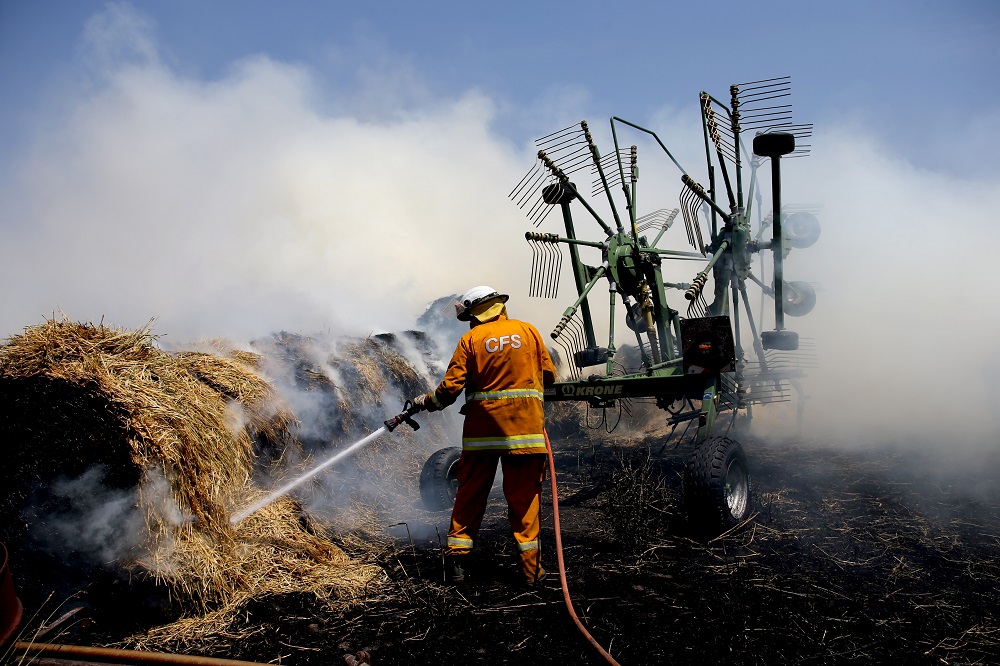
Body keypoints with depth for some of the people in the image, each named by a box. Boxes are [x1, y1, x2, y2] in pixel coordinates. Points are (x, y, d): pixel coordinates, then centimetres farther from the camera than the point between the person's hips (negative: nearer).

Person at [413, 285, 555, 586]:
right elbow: (548, 375, 8)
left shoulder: (470, 340, -1)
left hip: (482, 428, 0)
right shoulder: (527, 330, 4)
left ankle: (456, 557, 11)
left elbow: (451, 387, -4)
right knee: (524, 496, 5)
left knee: (471, 494, 11)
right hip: (525, 426, 1)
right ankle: (531, 567, 6)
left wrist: (426, 402, 14)